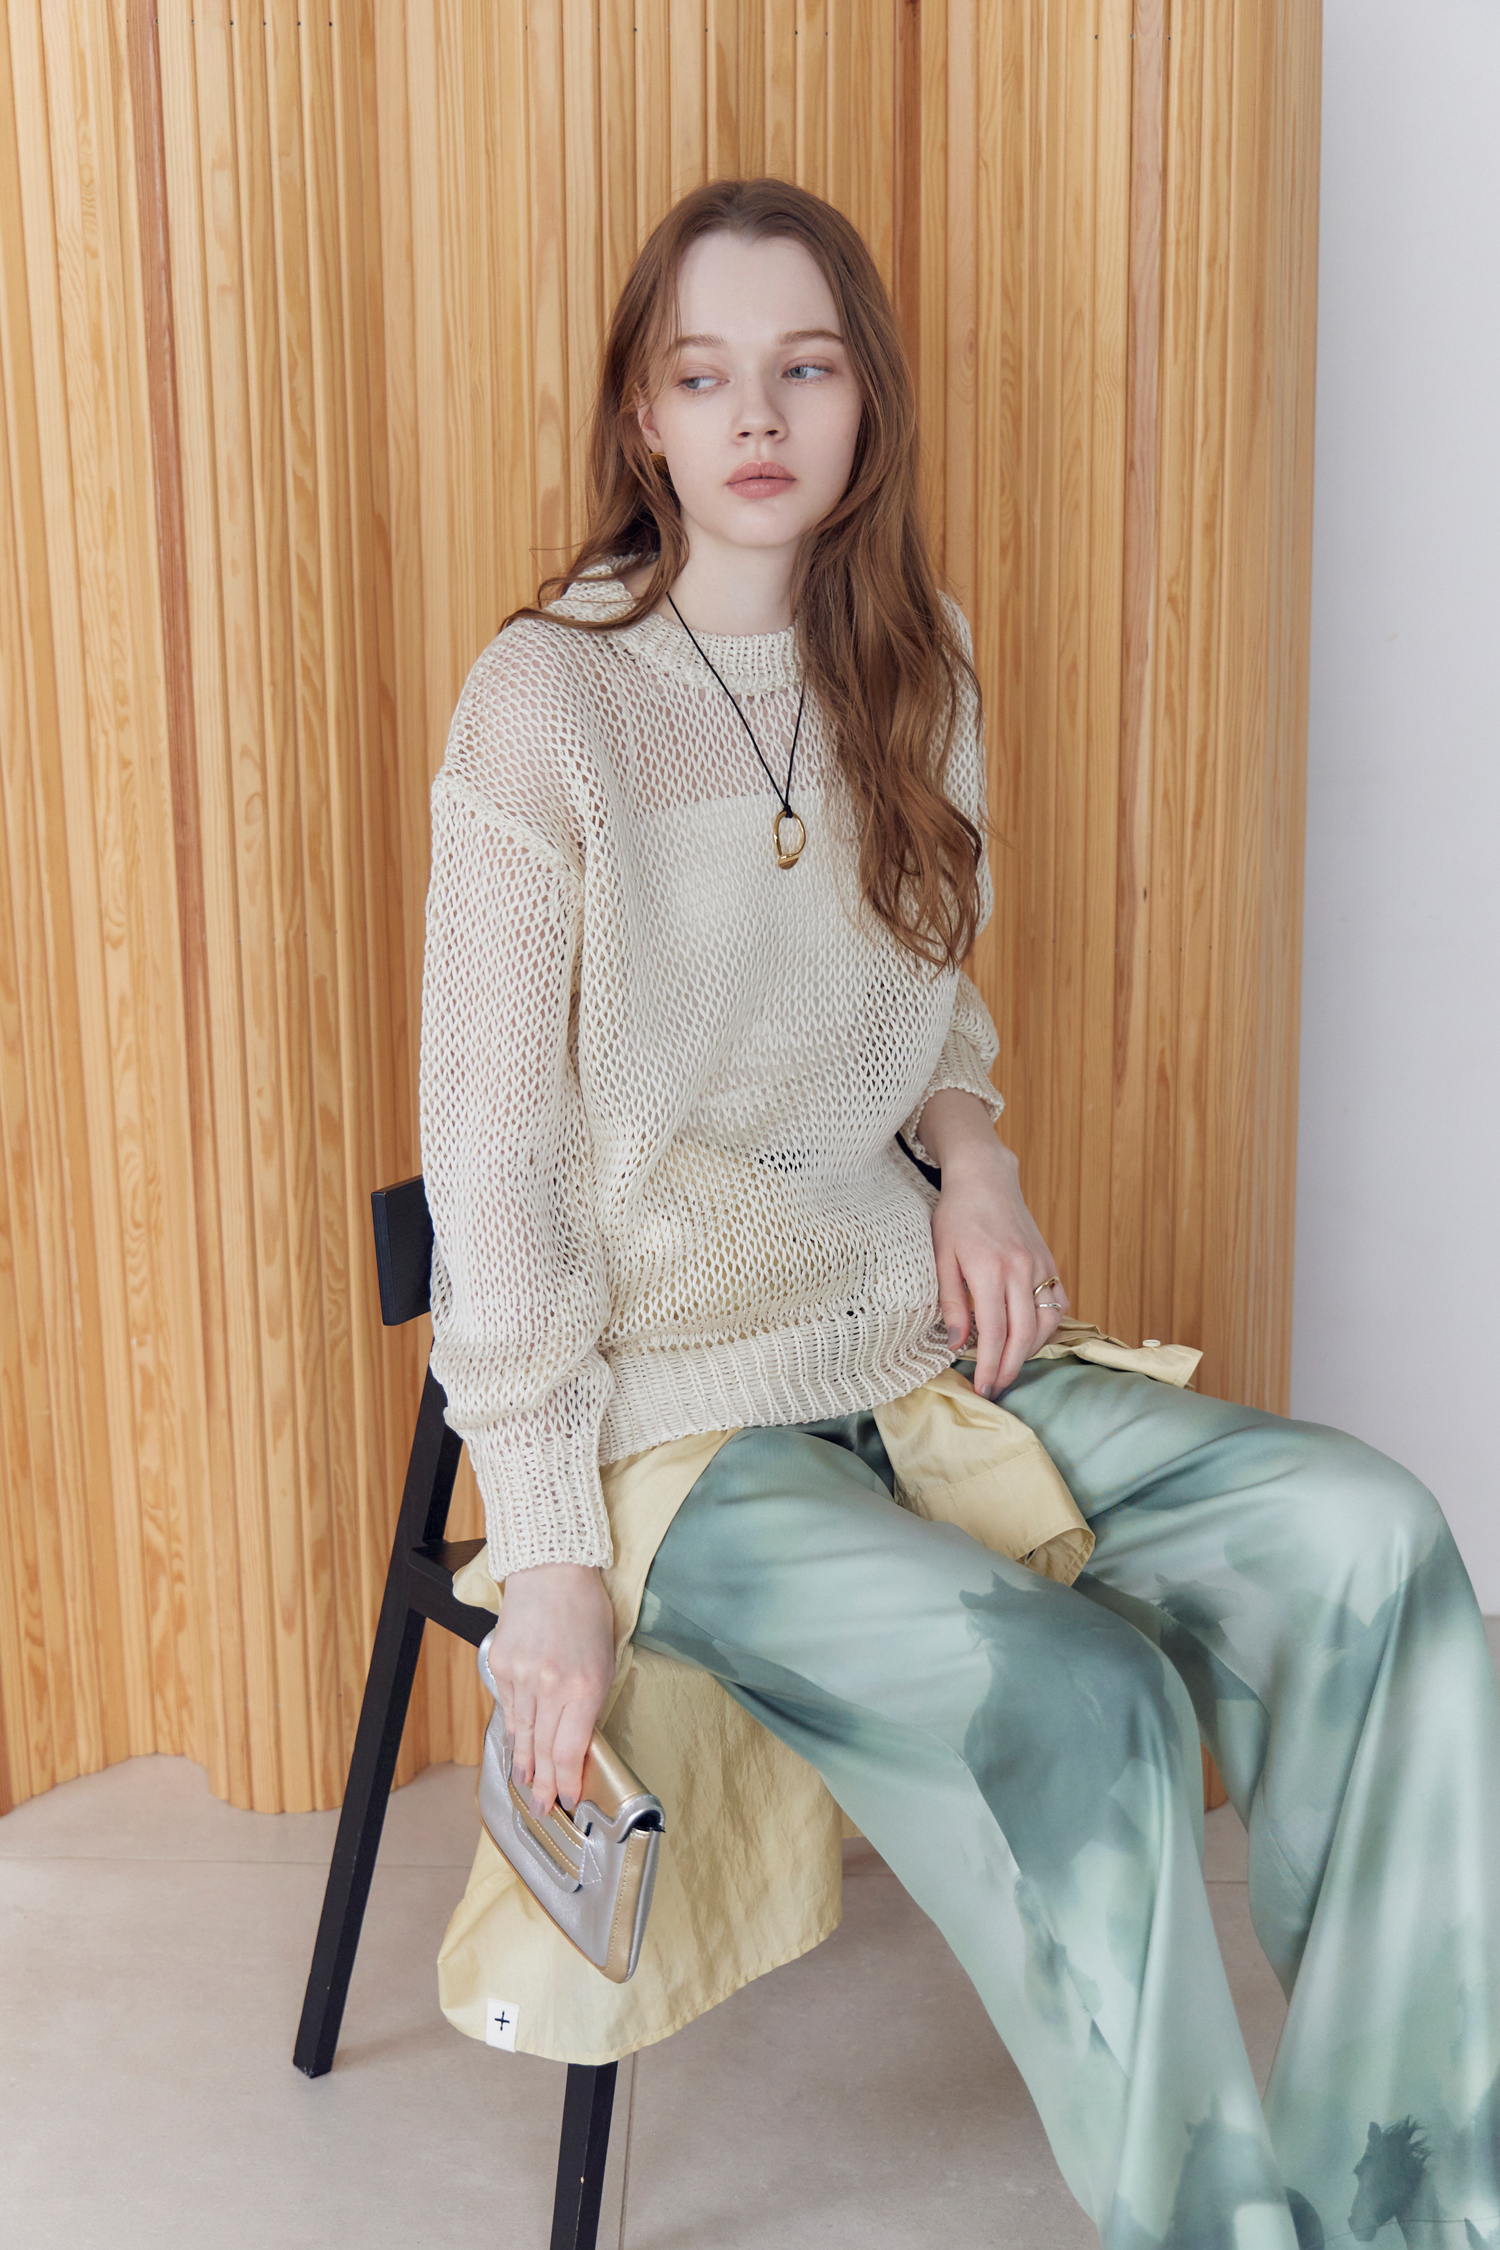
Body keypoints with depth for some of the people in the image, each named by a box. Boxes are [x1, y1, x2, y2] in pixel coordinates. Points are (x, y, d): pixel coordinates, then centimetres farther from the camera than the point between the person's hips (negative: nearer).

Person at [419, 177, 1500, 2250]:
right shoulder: (552, 698, -11)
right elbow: (493, 1151, -12)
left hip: (911, 1340, 6)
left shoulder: (913, 669, 8)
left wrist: (970, 1147, -4)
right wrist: (548, 1558, -15)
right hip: (672, 1412, -6)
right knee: (1085, 1704, -27)